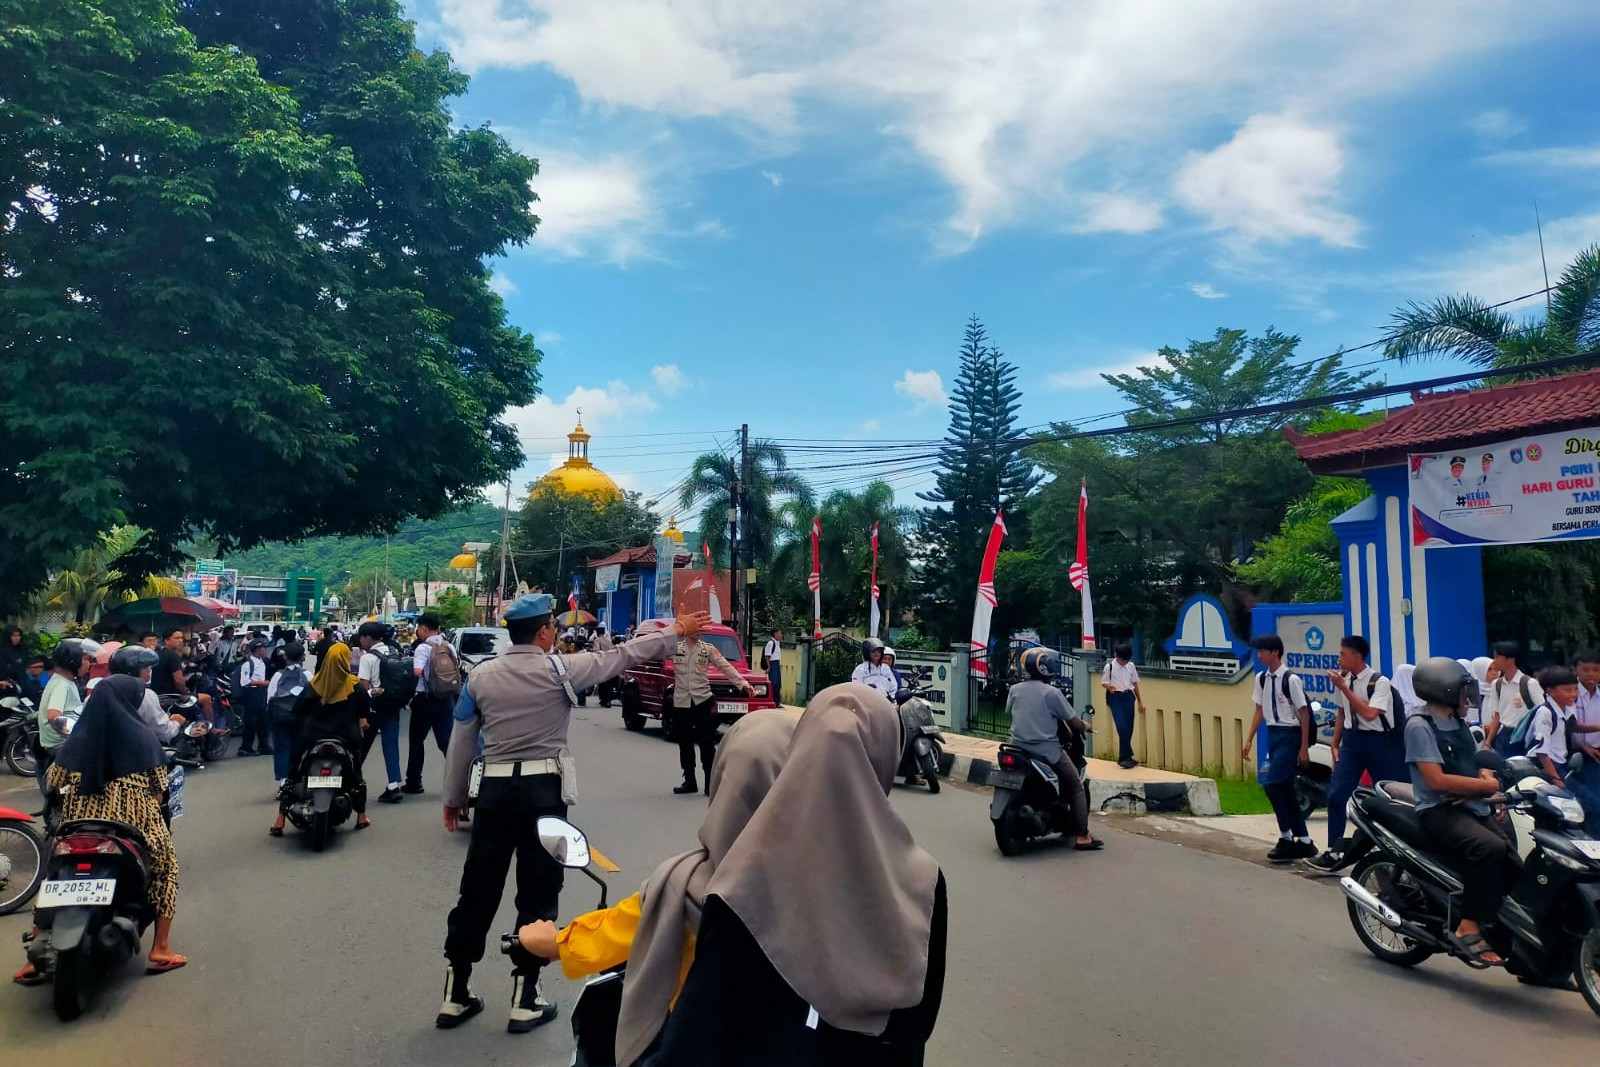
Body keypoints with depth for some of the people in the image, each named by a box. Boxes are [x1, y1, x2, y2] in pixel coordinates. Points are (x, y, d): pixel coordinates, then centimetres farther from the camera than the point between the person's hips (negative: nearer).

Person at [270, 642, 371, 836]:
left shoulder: (314, 684, -6)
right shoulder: (355, 686, -10)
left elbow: (298, 709, -3)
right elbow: (366, 708, 0)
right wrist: (362, 720, 20)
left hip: (312, 738, 1)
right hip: (346, 739, 0)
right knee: (356, 774, 19)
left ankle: (280, 821, 8)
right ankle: (361, 817, 21)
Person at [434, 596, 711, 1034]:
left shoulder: (480, 676, 3)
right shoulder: (560, 669, -7)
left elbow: (461, 744, 7)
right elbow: (624, 655, -1)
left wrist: (453, 798, 18)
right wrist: (678, 630, 9)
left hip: (495, 789, 4)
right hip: (544, 790, -4)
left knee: (478, 888, 11)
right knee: (538, 892, 5)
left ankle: (455, 993, 19)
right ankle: (525, 997, 11)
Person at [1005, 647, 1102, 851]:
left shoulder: (1015, 689, 1)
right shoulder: (1052, 693, -13)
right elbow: (1074, 722, -8)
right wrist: (1085, 727, 14)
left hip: (1018, 747, 6)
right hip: (1047, 750, -6)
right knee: (1076, 787, 10)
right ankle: (1081, 837, 5)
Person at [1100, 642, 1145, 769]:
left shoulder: (1131, 666, 5)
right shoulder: (1109, 666, -7)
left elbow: (1135, 683, 14)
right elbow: (1103, 683, 0)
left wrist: (1140, 701, 16)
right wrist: (1109, 686, -24)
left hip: (1128, 697, 5)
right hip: (1115, 697, -5)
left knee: (1129, 728, 5)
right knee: (1122, 727, -15)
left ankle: (1124, 757, 17)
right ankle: (1126, 757, -5)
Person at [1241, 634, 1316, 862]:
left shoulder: (1291, 679, -15)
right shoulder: (1261, 678, 7)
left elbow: (1304, 713, -12)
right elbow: (1259, 711, 14)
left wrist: (1304, 747, -13)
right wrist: (1249, 740, 11)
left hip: (1290, 735, -8)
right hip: (1273, 734, 8)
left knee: (1272, 783, -14)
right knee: (1285, 789, 11)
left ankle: (1286, 837, -1)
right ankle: (1303, 841, 20)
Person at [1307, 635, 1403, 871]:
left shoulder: (1379, 682, -12)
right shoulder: (1344, 678, 7)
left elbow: (1369, 714, -24)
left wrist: (1344, 688, -23)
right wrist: (1335, 744, 14)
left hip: (1378, 741, -5)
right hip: (1352, 739, 5)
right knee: (1336, 795, -2)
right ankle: (1335, 851, 2)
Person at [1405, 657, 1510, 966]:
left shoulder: (1459, 723, 18)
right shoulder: (1419, 725, -9)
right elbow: (1436, 780, -16)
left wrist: (1486, 775, 4)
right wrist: (1485, 786, -9)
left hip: (1471, 808, 9)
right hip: (1439, 810, -8)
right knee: (1491, 848, -32)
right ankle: (1469, 928, -26)